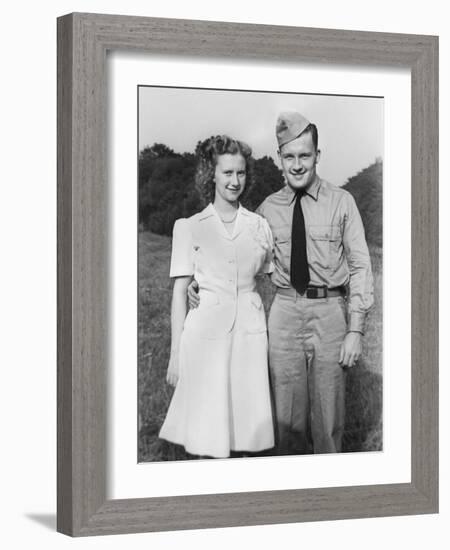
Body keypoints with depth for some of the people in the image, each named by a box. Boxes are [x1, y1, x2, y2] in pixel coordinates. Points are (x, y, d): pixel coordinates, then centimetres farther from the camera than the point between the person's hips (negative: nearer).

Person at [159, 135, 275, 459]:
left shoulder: (259, 226, 11)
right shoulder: (190, 227, 3)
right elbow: (180, 291, 3)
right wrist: (176, 351, -1)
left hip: (251, 331, 2)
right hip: (207, 330, -2)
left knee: (247, 424, 2)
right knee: (209, 433, -2)